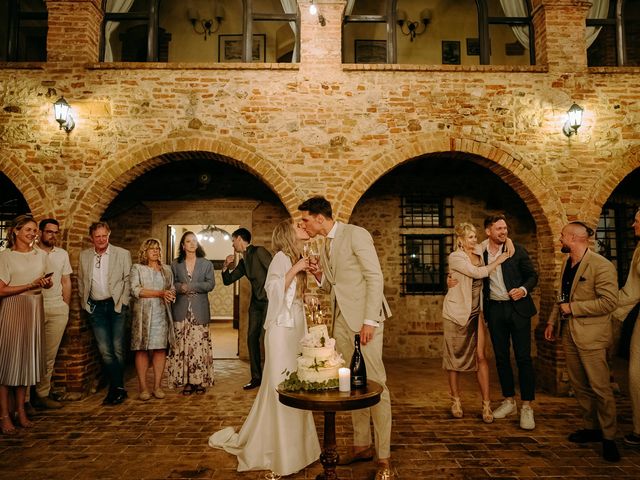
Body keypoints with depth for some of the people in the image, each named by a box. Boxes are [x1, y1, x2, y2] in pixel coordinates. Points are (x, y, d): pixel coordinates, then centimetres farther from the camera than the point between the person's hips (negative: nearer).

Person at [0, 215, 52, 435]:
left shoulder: (41, 255, 10)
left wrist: (46, 283, 1)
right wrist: (31, 285, -17)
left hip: (34, 310, 5)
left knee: (27, 359, 9)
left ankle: (21, 410, 17)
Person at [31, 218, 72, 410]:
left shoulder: (62, 254, 13)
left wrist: (65, 305, 10)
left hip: (57, 310, 4)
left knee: (50, 354, 6)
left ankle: (42, 394, 14)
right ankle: (28, 393, 10)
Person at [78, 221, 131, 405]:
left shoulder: (123, 254, 0)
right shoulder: (84, 256, 8)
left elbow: (128, 279, 1)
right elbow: (81, 281, 16)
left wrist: (123, 302, -5)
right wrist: (85, 302, 9)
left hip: (116, 306, -2)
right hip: (95, 307, 2)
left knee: (117, 349, 1)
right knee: (105, 350, 0)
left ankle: (115, 389, 14)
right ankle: (119, 388, 8)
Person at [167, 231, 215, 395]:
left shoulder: (206, 264, 10)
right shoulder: (175, 264, 13)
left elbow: (210, 284, -1)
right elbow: (171, 284, 6)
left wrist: (190, 286, -9)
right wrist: (180, 288, -15)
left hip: (200, 311, -1)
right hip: (181, 311, 1)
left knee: (199, 344, -4)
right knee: (182, 345, -1)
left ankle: (201, 381, 3)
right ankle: (187, 381, 6)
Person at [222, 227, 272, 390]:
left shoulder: (259, 251, -8)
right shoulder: (243, 262, 16)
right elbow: (228, 280, 18)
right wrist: (226, 266, 0)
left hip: (269, 300, -8)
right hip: (256, 302, 8)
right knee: (252, 337, 7)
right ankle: (256, 377, 16)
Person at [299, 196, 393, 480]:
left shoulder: (355, 234, -8)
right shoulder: (324, 246, 16)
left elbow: (375, 277, -13)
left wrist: (370, 320, -19)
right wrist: (318, 275, 0)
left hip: (364, 318, -8)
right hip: (341, 320, 8)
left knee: (375, 383, -4)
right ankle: (362, 445, 25)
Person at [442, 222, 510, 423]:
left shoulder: (480, 253, 6)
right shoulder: (455, 257, -12)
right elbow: (478, 273, -20)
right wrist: (499, 260, -13)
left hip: (476, 312, 4)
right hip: (456, 313, -4)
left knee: (480, 356, -3)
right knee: (454, 357, 7)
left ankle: (486, 404, 2)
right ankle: (456, 400, 22)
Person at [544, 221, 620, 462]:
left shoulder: (601, 266, -16)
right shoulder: (567, 264, 10)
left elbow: (609, 301, -20)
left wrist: (572, 308, -18)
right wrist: (552, 320, 15)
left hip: (591, 335, -8)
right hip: (569, 333, 8)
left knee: (600, 388, 0)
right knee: (579, 385, 15)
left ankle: (608, 437, 15)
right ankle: (591, 427, 29)